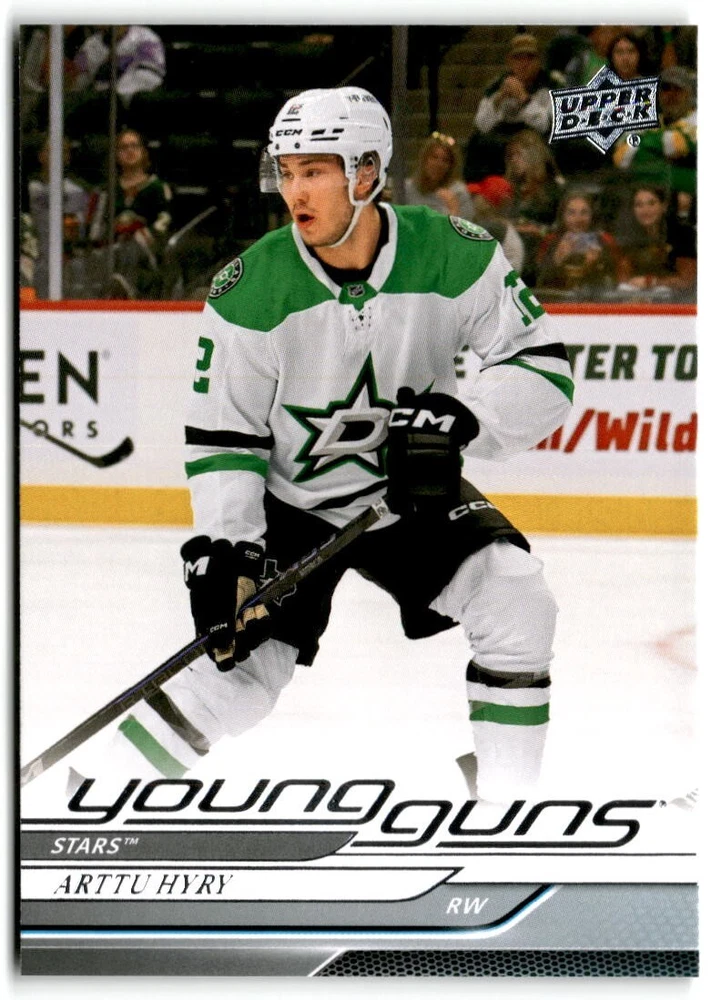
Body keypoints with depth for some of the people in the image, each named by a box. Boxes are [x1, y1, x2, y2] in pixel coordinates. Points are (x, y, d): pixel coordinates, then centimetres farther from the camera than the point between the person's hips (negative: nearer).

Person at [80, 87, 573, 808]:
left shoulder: (456, 256, -18)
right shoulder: (250, 289, -18)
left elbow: (543, 369, -15)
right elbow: (223, 431, -12)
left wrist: (460, 415, -32)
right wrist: (222, 544, -23)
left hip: (416, 488, 2)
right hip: (291, 501, -1)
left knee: (517, 604, -20)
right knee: (238, 676, -11)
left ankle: (506, 809, -5)